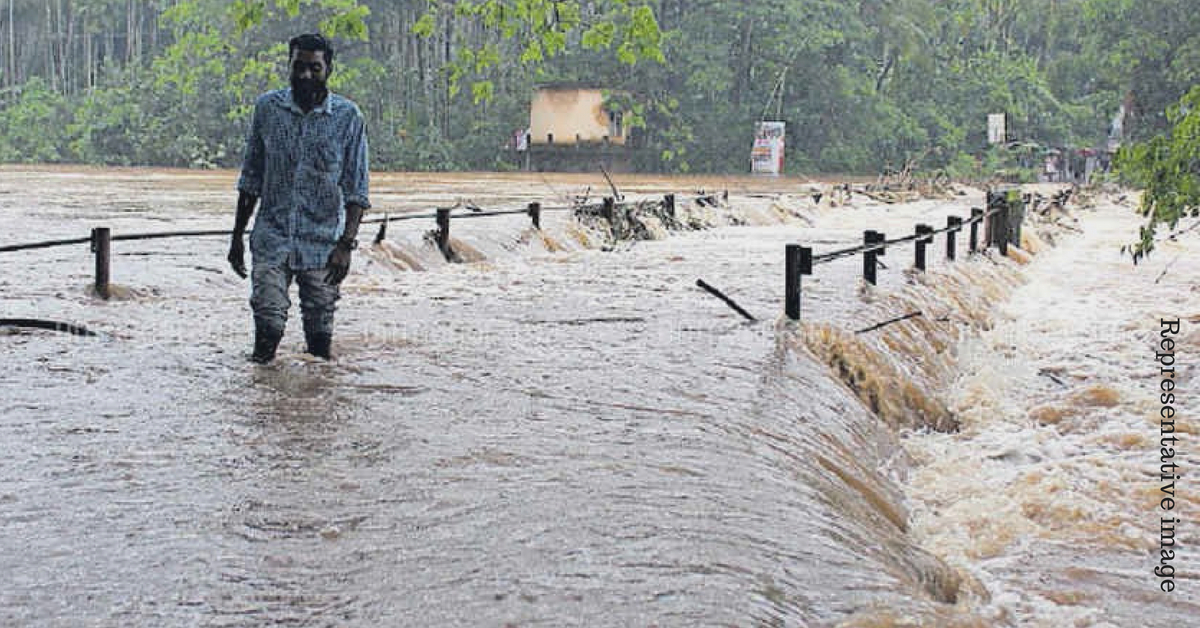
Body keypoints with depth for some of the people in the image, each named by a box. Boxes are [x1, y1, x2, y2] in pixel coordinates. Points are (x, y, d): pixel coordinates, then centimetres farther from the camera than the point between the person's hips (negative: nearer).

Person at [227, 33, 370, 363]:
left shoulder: (347, 117, -2)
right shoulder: (267, 107, 4)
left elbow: (356, 189, -3)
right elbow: (251, 178, 11)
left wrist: (346, 244, -13)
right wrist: (237, 236, 10)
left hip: (323, 243, -1)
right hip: (271, 237, 1)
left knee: (320, 331, 4)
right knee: (268, 320, -10)